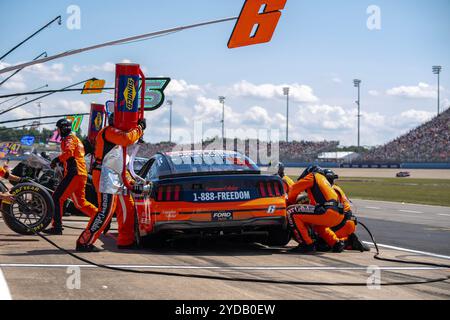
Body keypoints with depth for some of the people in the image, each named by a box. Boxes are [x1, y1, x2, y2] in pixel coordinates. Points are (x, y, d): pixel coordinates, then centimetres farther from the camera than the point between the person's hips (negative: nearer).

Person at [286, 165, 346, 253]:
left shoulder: (313, 176, 11)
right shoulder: (323, 180, 35)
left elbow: (294, 188, 11)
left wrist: (290, 202, 29)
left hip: (328, 212, -9)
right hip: (339, 215, 9)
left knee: (291, 212, -8)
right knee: (317, 223, 41)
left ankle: (307, 244, -8)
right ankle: (337, 242, 24)